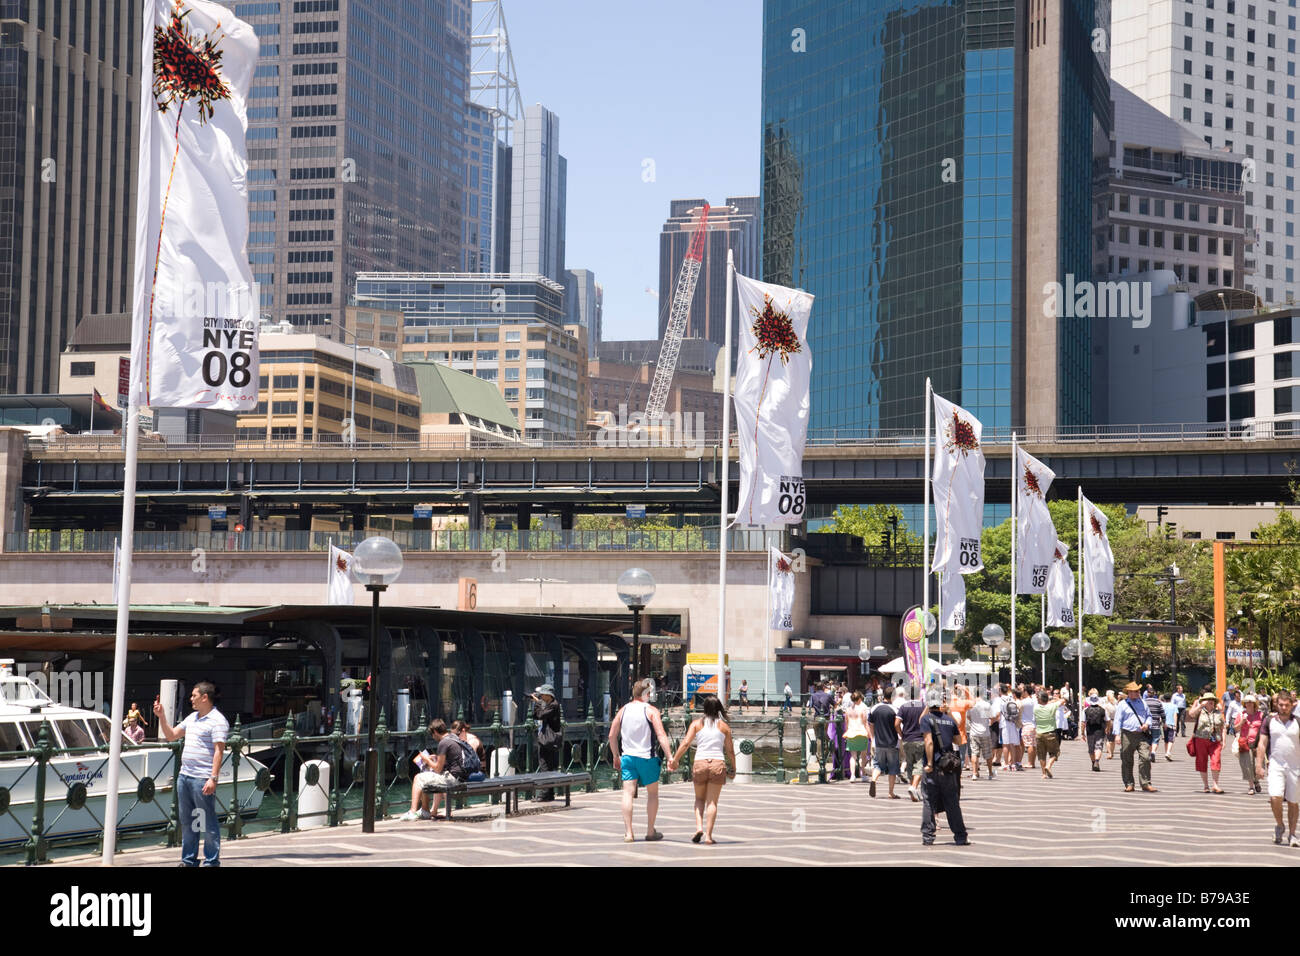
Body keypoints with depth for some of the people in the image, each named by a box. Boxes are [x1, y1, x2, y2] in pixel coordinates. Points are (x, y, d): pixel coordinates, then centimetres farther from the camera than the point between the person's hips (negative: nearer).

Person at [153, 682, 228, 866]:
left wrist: (213, 778, -20)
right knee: (187, 821, 13)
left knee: (208, 823, -2)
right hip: (184, 775, 9)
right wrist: (161, 717, 13)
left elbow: (219, 751, -15)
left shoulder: (217, 720, -9)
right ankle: (188, 860, 21)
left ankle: (212, 861, 4)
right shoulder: (192, 718, 17)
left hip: (202, 779, -9)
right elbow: (171, 735, 25)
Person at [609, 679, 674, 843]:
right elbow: (661, 736, -15)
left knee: (628, 793, 0)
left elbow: (612, 735, 10)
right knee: (652, 793, 13)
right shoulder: (651, 711, -6)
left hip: (627, 757, 3)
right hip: (647, 757, -3)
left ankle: (628, 833, -9)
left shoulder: (623, 710, 7)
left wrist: (616, 756, 21)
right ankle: (650, 832, 17)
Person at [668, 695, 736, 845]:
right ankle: (708, 835, -3)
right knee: (712, 801, 3)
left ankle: (699, 827, -2)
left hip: (700, 764, 0)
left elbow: (686, 743, -3)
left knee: (699, 799, 18)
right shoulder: (724, 726, 6)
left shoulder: (697, 723, 4)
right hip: (718, 764, 0)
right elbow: (730, 750, 8)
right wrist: (733, 768, 20)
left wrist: (675, 760, 4)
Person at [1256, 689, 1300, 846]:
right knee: (1275, 797, -17)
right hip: (1275, 765, -1)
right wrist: (1259, 765, -1)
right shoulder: (1269, 721, 4)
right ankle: (1279, 825, 8)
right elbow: (1262, 744, 5)